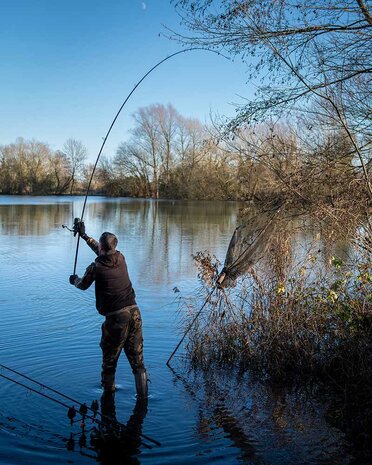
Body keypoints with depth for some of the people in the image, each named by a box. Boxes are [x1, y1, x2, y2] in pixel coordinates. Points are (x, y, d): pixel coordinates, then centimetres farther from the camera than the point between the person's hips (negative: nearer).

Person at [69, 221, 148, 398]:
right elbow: (103, 251, 28)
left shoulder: (96, 267, -7)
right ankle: (143, 396, 14)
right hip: (134, 312, 5)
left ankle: (108, 392, 27)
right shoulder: (120, 258, 7)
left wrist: (74, 279, 36)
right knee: (137, 359, 10)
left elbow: (83, 285, 12)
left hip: (115, 317, -5)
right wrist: (84, 235, 37)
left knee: (109, 359, 14)